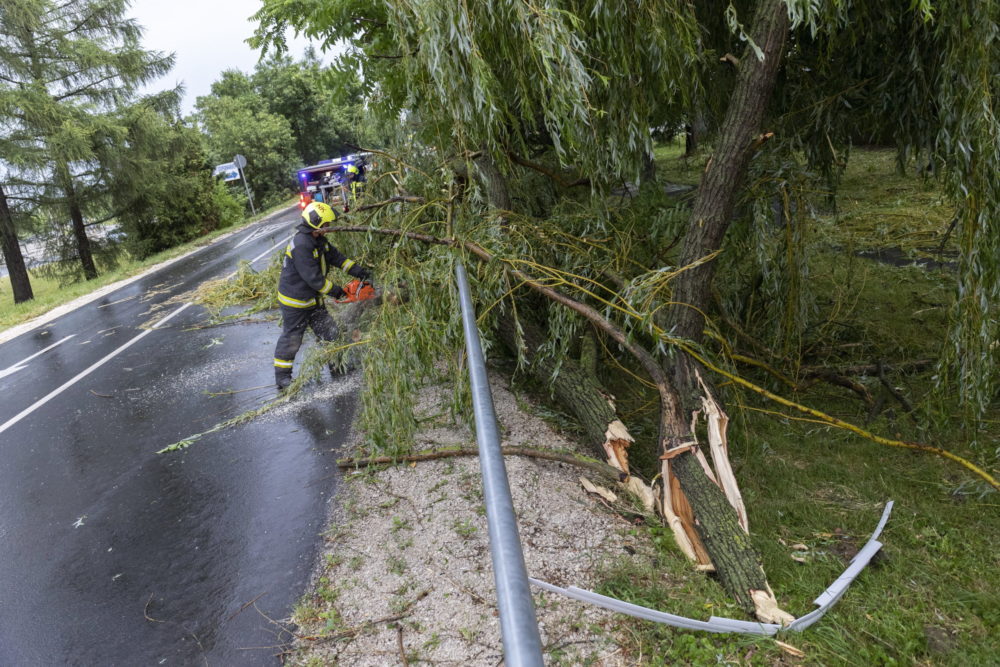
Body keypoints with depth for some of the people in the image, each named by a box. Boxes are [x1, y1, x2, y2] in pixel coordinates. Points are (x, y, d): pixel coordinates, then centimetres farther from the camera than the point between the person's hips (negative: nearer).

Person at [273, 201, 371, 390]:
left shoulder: (319, 240, 2)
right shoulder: (301, 245, -29)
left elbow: (337, 257, 6)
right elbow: (313, 277, -29)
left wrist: (360, 272, -4)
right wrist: (335, 291, -19)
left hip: (313, 299, 9)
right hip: (295, 302, -9)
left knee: (329, 332, 15)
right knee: (291, 338, 3)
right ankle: (282, 378, 17)